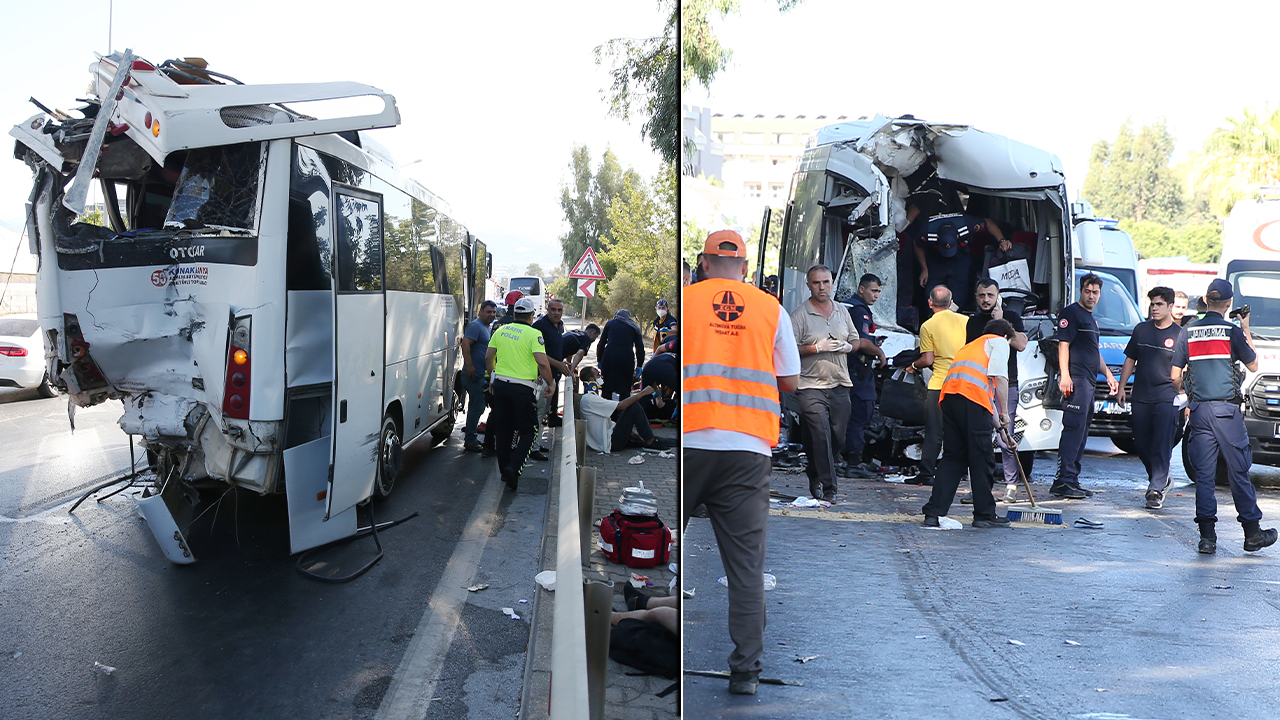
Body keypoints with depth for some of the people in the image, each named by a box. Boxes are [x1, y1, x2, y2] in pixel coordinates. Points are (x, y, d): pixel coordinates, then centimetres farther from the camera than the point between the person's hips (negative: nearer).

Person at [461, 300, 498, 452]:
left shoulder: (487, 328, 19)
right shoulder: (476, 326, -12)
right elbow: (465, 344, -23)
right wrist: (470, 366, -28)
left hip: (481, 375, 10)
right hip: (474, 375, -10)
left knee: (476, 407, 15)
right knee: (477, 407, -9)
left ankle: (471, 438, 23)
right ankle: (470, 440, -3)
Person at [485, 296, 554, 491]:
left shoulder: (501, 330, 6)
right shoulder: (534, 334, -11)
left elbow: (489, 357, 12)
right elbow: (542, 362, -20)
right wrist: (549, 385, -7)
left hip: (500, 384, 5)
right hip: (523, 388, -5)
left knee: (503, 429, 15)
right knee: (528, 431, 4)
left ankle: (504, 469, 22)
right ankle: (514, 468, -14)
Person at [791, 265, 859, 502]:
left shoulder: (842, 311, 14)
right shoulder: (800, 315, -4)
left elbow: (855, 340, 23)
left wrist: (847, 347, 0)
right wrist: (816, 348, -18)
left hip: (840, 384, 5)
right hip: (811, 385, -5)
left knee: (838, 437, 7)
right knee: (821, 435, -12)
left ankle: (815, 474, 30)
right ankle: (827, 487, -5)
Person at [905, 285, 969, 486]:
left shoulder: (928, 326, -6)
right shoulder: (966, 321, 6)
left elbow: (928, 360, -9)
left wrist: (913, 366, 10)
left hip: (939, 385, -4)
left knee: (934, 433, 0)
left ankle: (926, 474, 1)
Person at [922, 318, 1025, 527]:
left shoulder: (971, 346, 38)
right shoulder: (999, 342, 17)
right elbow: (999, 377, -1)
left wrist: (996, 420, 36)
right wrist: (1004, 412, 5)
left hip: (949, 395, 7)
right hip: (972, 397, -7)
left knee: (952, 457, 9)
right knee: (980, 459, 2)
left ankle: (934, 513, 2)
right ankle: (985, 515, 8)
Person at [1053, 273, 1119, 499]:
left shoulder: (1091, 319, 25)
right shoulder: (1071, 313, -4)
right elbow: (1063, 344, -13)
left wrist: (1108, 375, 28)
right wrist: (1064, 375, -22)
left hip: (1089, 382, 10)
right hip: (1076, 380, -10)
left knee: (1081, 431, 10)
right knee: (1074, 429, -15)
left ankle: (1071, 480, 14)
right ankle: (1065, 480, -17)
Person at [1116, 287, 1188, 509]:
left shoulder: (1180, 335, -1)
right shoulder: (1141, 329, 10)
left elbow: (1176, 373, -2)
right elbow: (1130, 360, 14)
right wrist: (1121, 387, 10)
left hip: (1166, 398, -4)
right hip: (1140, 397, 4)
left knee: (1162, 445, -8)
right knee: (1141, 444, 8)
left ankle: (1156, 489, -6)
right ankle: (1161, 478, 28)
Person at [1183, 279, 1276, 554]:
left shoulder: (1189, 331, 5)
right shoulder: (1231, 331, -5)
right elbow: (1253, 365, 8)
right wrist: (1246, 330, 13)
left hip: (1198, 410, 3)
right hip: (1226, 409, -3)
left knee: (1203, 474, 4)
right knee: (1238, 472, 4)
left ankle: (1207, 536, 1)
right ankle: (1253, 533, 12)